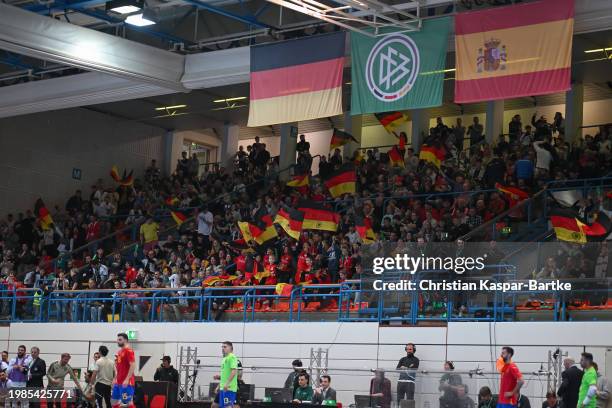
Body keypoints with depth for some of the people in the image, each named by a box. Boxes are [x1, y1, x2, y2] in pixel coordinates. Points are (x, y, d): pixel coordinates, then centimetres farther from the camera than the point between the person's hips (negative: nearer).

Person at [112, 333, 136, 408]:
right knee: (113, 401, 11)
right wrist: (115, 379, 18)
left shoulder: (129, 351, -11)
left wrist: (127, 379, -24)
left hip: (126, 382, -10)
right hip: (118, 382, 10)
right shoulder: (119, 351, 17)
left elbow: (133, 365, -19)